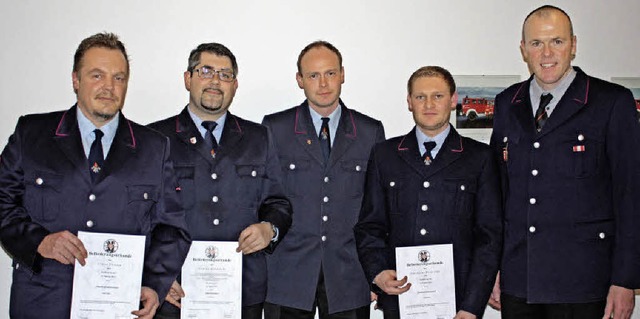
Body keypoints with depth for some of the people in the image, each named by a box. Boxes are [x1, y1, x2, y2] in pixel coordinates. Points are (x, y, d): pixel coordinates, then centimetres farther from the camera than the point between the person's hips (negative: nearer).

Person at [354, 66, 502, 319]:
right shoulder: (384, 154, 8)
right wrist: (377, 273, -8)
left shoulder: (480, 158, 3)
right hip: (398, 296, 1)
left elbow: (489, 236, -1)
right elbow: (369, 225, 9)